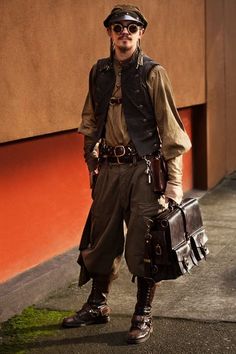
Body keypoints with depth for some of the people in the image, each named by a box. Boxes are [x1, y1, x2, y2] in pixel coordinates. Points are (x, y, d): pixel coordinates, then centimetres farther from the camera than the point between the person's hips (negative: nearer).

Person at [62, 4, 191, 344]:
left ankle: (143, 317, 16)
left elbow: (170, 129, -7)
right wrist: (91, 159, 15)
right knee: (101, 239, 13)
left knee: (142, 245, 1)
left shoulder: (153, 73, -5)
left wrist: (174, 181, -11)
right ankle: (97, 306, 31)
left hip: (144, 169, -4)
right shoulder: (99, 72, 8)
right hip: (109, 169, 5)